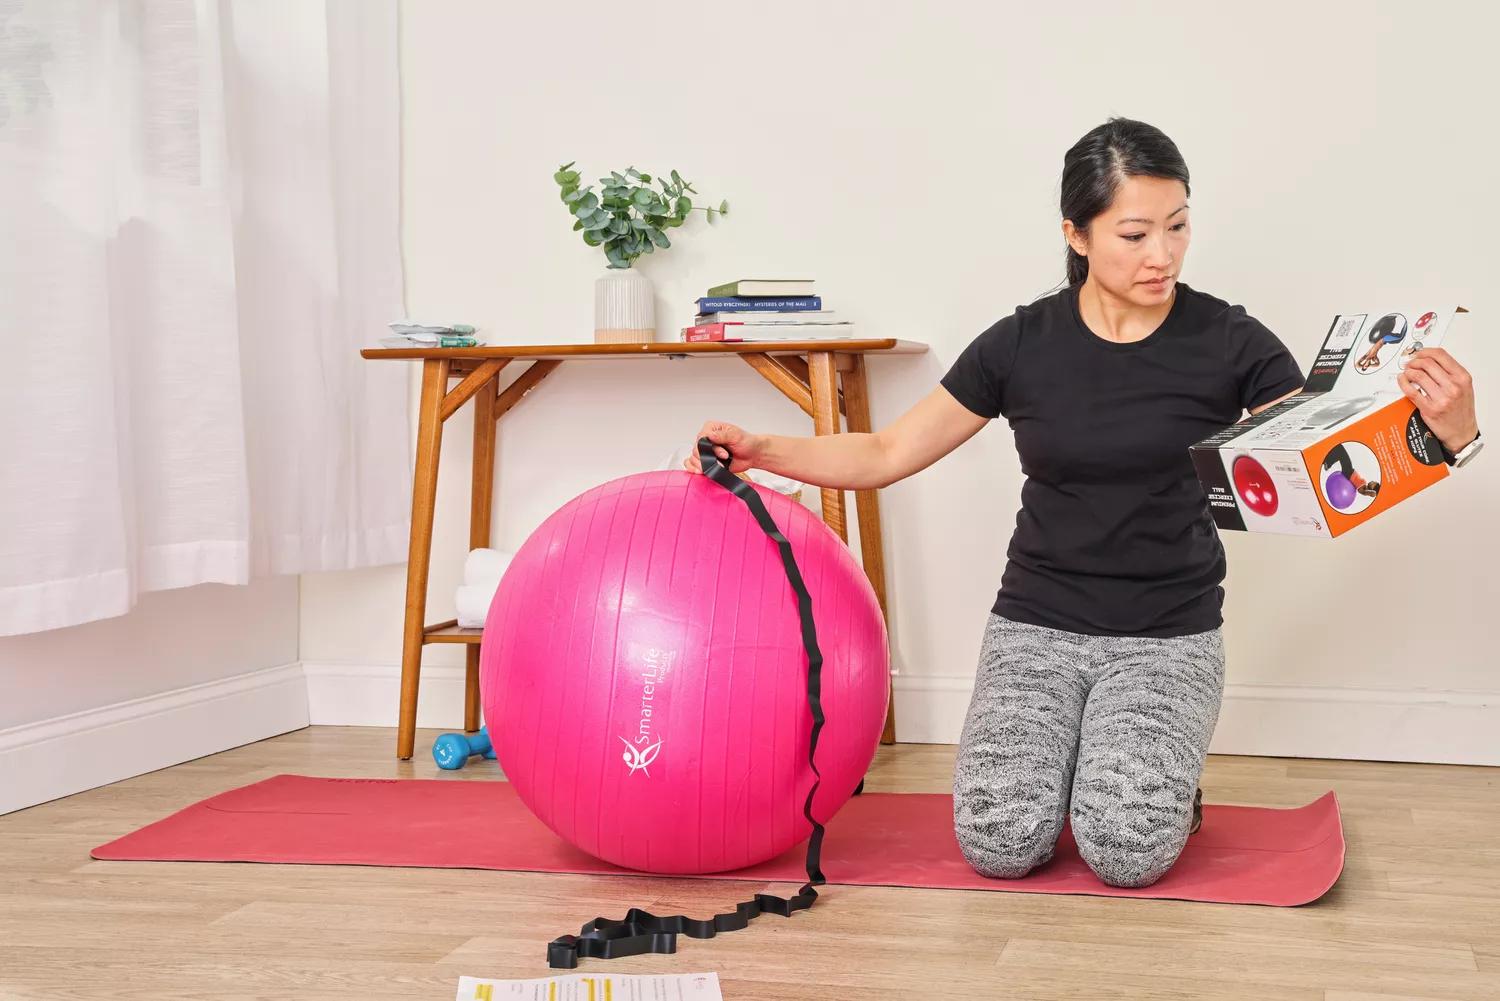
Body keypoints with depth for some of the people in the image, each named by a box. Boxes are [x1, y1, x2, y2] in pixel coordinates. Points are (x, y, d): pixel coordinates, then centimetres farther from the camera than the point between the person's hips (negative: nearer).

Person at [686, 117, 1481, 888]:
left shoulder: (1229, 343, -6)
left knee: (1128, 849, -26)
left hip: (1169, 636, -1)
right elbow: (885, 455, 5)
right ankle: (1071, 753, 12)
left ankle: (1163, 774, 10)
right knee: (1000, 840, -22)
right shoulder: (1022, 345, -2)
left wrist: (1444, 433, -27)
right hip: (1036, 627, 1)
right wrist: (758, 450, -9)